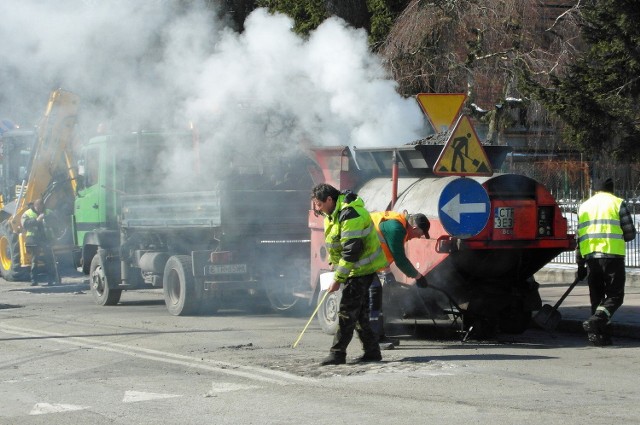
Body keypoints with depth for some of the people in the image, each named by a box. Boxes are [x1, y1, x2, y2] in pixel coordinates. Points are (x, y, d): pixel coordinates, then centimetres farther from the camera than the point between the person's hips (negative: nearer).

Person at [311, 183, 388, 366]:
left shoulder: (350, 214, -25)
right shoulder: (332, 214, 8)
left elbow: (351, 250, -28)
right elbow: (333, 246, 20)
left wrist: (338, 279, -26)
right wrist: (335, 267, 11)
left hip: (363, 267, -10)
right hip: (355, 268, 10)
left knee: (347, 311, -11)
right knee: (359, 312, 12)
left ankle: (337, 354, -9)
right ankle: (372, 351, 17)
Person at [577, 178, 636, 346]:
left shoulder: (584, 206, 17)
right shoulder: (617, 203, 2)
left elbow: (580, 237, 16)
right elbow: (630, 233, -1)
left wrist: (580, 266, 19)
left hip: (590, 256, 5)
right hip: (612, 255, -4)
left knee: (596, 297, 13)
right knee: (615, 296, 0)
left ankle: (602, 336, 8)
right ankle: (595, 321, -23)